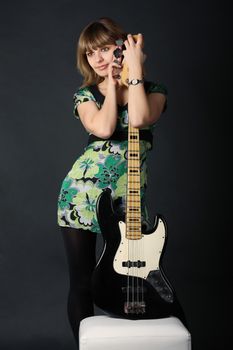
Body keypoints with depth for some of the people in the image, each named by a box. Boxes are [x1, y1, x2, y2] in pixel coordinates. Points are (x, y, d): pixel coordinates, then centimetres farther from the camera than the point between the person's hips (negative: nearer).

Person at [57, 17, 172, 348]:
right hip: (81, 196, 1)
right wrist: (111, 84, -6)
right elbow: (104, 128, -17)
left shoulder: (154, 91, 3)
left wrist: (134, 67, -13)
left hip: (128, 200, 0)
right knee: (82, 282, 7)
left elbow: (138, 119, -21)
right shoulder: (85, 94, 5)